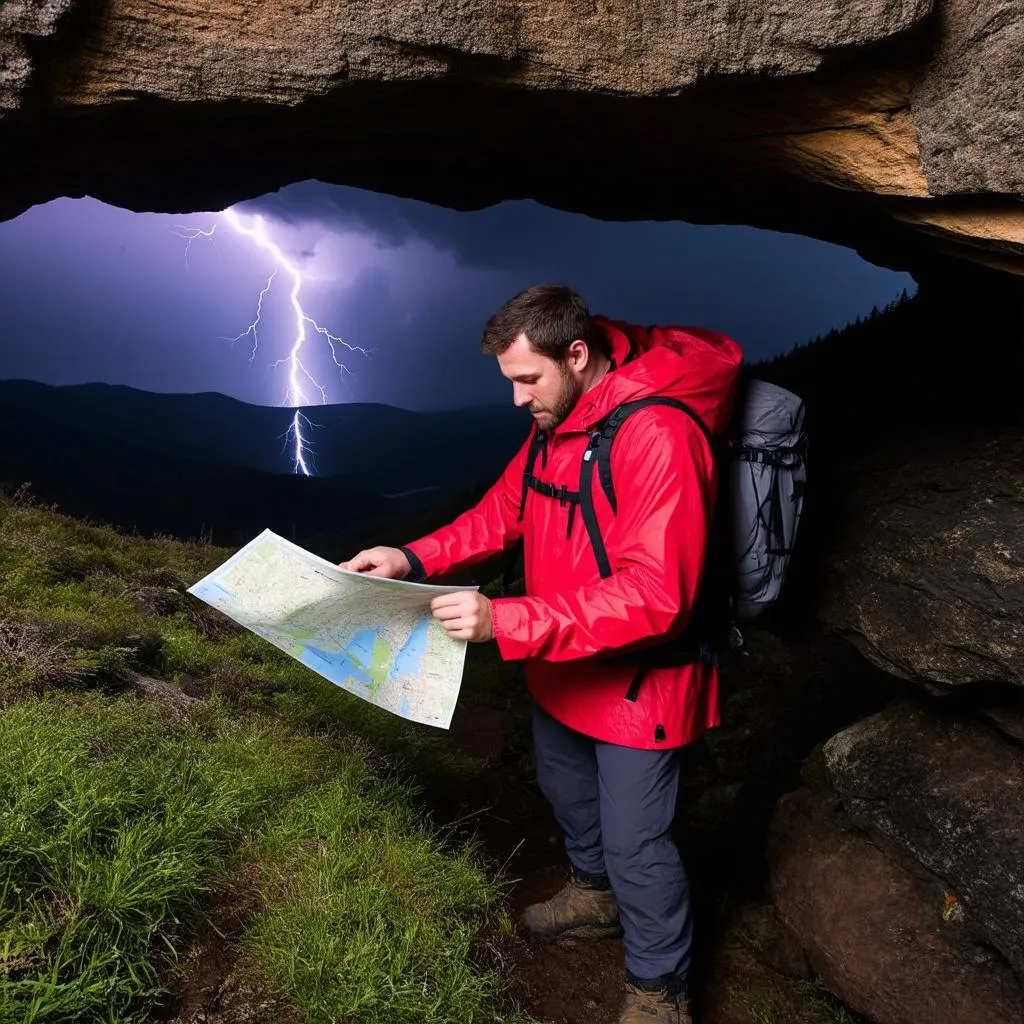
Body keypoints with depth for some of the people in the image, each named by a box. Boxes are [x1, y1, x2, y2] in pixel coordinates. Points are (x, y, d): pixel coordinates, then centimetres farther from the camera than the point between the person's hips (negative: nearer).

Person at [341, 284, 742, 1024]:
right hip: (562, 668, 9)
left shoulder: (658, 436, -30)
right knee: (567, 794, 28)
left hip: (638, 682, -8)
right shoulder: (560, 417, -1)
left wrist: (507, 623, -39)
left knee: (636, 844, 9)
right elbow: (504, 510, 6)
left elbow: (655, 598, -35)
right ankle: (597, 894, 57)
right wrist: (413, 559, -9)